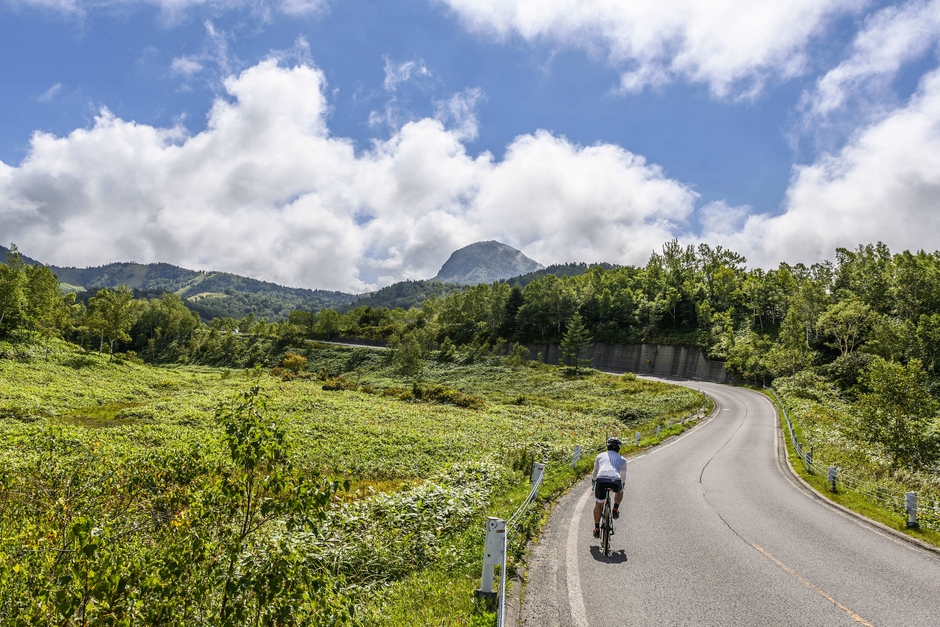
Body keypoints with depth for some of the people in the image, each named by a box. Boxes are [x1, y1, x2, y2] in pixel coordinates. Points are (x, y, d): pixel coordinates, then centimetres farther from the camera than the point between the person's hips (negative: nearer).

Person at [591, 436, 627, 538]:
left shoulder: (600, 456, 28)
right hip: (616, 482, 0)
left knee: (598, 505, 23)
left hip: (601, 480, 0)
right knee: (620, 491, 37)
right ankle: (616, 509, 17)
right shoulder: (622, 460, 27)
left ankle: (597, 529, 21)